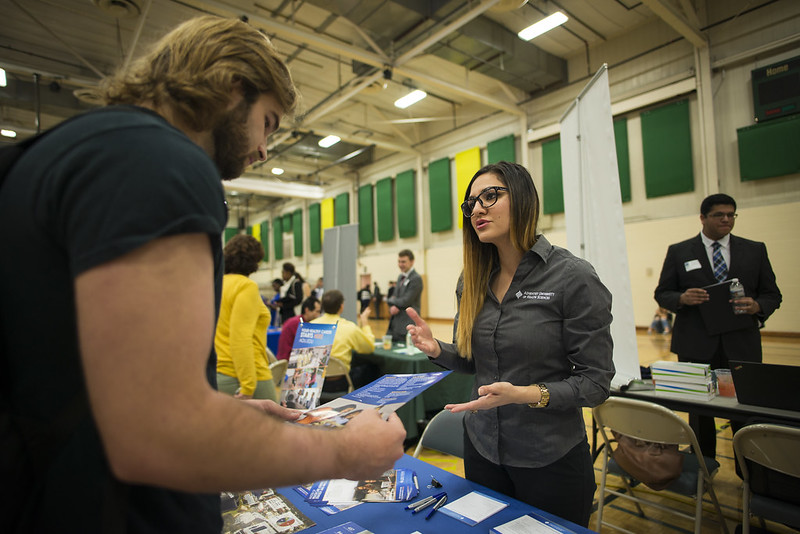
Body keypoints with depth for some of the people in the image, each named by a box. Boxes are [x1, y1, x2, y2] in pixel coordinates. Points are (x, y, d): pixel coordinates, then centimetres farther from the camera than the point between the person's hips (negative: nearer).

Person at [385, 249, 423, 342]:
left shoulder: (416, 279, -12)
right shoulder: (400, 277, 16)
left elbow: (406, 301, -17)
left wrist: (391, 300, -1)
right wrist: (392, 307, -7)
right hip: (394, 324, 8)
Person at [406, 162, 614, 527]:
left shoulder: (573, 278, -17)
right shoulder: (472, 280, 0)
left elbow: (595, 382, -15)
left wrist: (526, 395, -29)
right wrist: (436, 349, -11)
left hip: (550, 457, -5)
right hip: (481, 447, 5)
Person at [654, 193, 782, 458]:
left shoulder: (755, 250, 11)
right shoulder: (678, 252, 5)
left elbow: (772, 294, 12)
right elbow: (662, 293, 6)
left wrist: (757, 306, -10)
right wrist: (682, 299, -15)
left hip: (742, 346, 1)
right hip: (696, 347, -1)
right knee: (700, 414, 8)